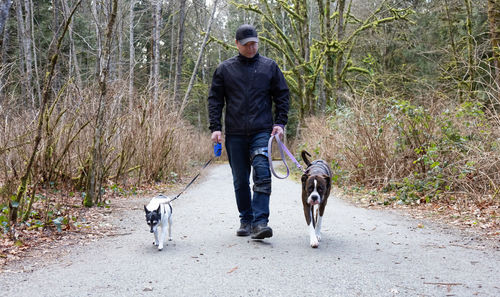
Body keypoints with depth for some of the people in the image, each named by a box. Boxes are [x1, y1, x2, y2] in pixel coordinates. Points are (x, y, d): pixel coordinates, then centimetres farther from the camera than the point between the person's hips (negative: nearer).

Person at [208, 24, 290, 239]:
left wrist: (280, 123, 1)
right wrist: (215, 127, -1)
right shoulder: (225, 69, 9)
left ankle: (260, 222, -16)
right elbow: (215, 99, 9)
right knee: (240, 181, 7)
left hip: (262, 132, -1)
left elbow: (282, 96, 12)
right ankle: (246, 220, 19)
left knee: (262, 175, -15)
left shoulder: (269, 66, 8)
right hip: (235, 135, 2)